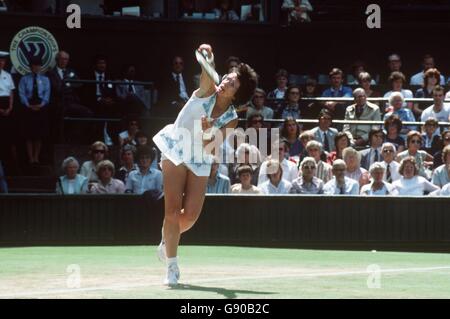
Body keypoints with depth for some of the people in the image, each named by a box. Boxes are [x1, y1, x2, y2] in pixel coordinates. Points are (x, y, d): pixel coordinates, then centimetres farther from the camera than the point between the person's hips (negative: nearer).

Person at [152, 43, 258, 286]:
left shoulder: (231, 120, -9)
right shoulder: (207, 92, -12)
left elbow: (209, 146, -18)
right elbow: (207, 73, -35)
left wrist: (208, 132, -40)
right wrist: (207, 56, -56)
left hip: (199, 161, 3)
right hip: (176, 151, -3)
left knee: (191, 214, -5)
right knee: (173, 209, -12)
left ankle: (168, 241, 29)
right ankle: (172, 267, -5)